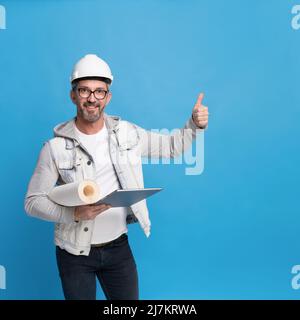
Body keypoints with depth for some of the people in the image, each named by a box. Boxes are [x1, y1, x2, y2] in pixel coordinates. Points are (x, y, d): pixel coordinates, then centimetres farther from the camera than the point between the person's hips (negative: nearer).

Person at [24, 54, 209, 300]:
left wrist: (195, 124, -8)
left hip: (118, 247, 3)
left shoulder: (127, 133, -2)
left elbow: (171, 147, 9)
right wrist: (75, 213, -23)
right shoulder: (55, 147, -11)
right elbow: (33, 201, -8)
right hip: (75, 253, -2)